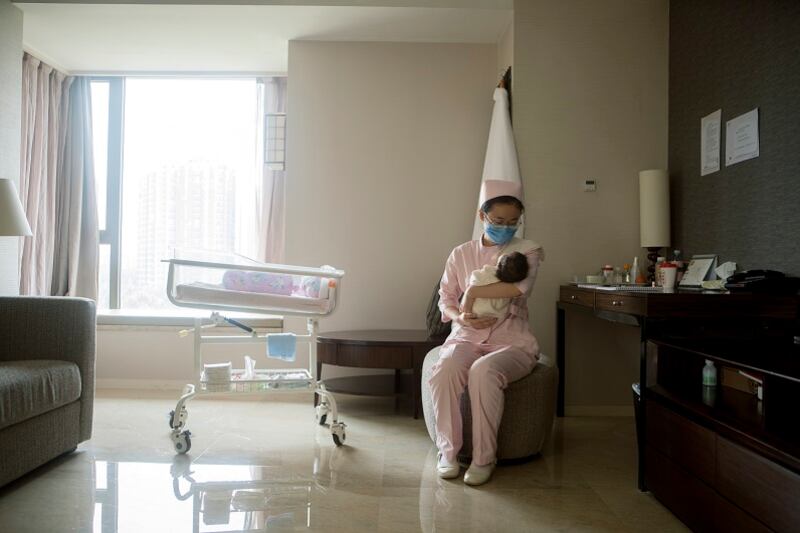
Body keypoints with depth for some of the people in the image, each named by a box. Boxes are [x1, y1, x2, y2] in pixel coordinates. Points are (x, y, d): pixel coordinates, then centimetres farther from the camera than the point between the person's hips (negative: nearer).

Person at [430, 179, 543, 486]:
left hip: (511, 340, -2)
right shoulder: (461, 254, 12)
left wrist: (473, 292, -11)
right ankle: (448, 451, -12)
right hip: (467, 336, 2)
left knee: (483, 371, -36)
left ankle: (484, 458, -19)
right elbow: (445, 297, 13)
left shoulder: (528, 251, 5)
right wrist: (460, 317, -8)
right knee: (444, 370, -31)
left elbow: (520, 287, -16)